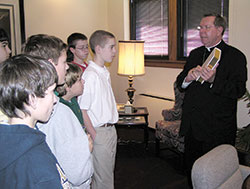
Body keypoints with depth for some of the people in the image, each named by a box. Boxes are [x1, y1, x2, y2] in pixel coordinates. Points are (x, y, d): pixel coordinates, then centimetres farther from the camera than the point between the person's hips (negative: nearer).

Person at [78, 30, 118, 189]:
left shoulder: (105, 72, 9)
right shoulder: (90, 75, -19)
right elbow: (81, 110, -20)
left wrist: (112, 128, 13)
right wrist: (94, 136, -18)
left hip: (111, 129, 9)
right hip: (99, 132, -9)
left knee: (109, 171, 20)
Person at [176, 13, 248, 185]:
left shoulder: (235, 56, -4)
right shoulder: (195, 54, 14)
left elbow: (239, 90, -15)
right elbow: (180, 83, 13)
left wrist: (213, 80, -30)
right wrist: (188, 78, -10)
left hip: (217, 129, -5)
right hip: (192, 126, 6)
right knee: (191, 167, 17)